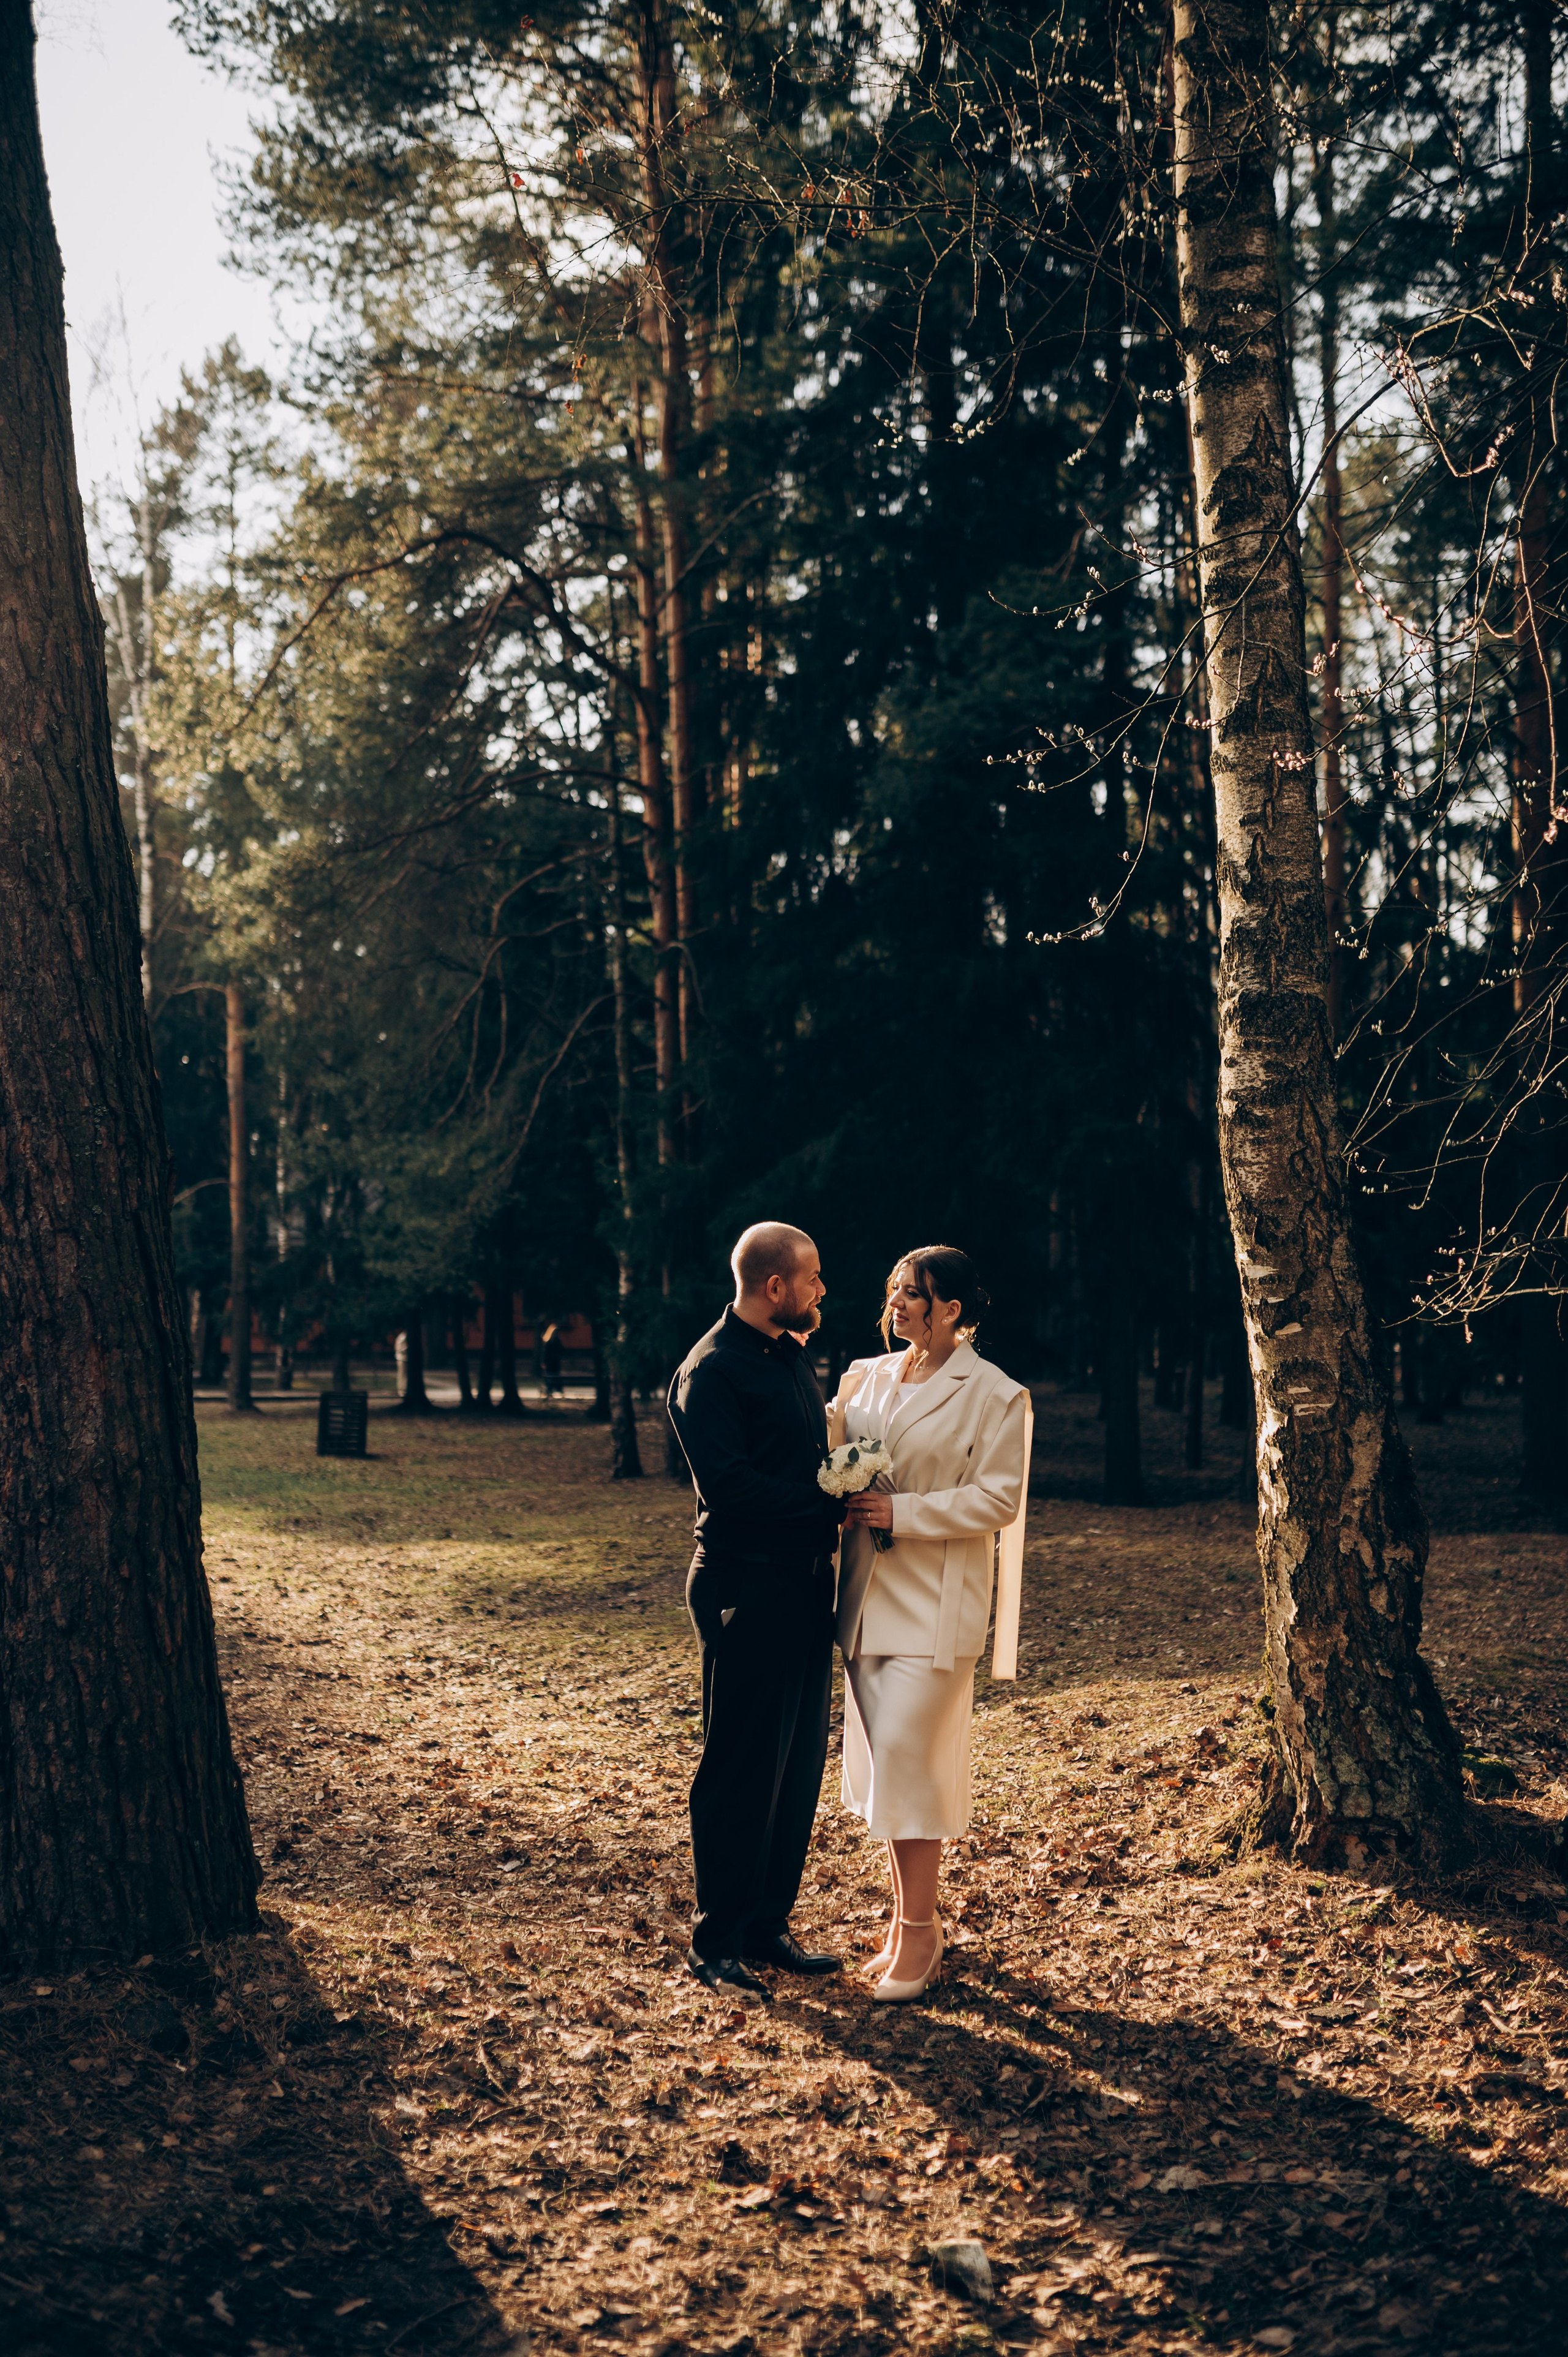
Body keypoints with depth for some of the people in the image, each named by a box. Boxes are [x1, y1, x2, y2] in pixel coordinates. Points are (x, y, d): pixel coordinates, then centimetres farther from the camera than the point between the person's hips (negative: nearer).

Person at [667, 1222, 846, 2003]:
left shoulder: (790, 1357, 16)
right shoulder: (711, 1371, -13)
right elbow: (730, 1485, -22)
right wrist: (832, 1501, -20)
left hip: (804, 1584, 9)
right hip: (746, 1592, -9)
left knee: (799, 1762, 13)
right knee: (741, 1769, -1)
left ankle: (767, 1924, 25)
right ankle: (716, 1940, 10)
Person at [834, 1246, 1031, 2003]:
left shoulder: (994, 1395, -7)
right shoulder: (867, 1377, 11)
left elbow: (998, 1500, -12)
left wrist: (902, 1511, -18)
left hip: (935, 1601, -6)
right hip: (868, 1594, 6)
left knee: (908, 1759, -8)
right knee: (882, 1761, 10)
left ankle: (918, 1936, 3)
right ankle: (912, 1917, 23)